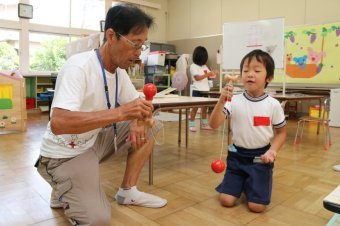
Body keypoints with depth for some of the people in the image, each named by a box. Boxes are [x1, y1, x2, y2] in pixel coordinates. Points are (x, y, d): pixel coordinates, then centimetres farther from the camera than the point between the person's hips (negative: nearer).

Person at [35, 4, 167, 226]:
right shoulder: (78, 66, -26)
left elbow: (136, 103, 8)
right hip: (64, 155, -7)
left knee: (148, 128, -2)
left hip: (94, 141, 8)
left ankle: (127, 191, 7)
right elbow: (58, 123, -37)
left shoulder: (120, 69, -1)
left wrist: (137, 119, -16)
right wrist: (121, 112, -41)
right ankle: (63, 191, 9)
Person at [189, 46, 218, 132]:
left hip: (205, 90, 7)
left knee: (205, 107, 12)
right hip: (197, 90, -7)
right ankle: (192, 124, 5)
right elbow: (197, 78, -16)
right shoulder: (193, 66, -7)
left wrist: (214, 74, -9)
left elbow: (210, 77, 11)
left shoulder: (204, 66, 13)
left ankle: (204, 124, 22)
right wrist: (208, 74, -19)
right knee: (195, 107, -2)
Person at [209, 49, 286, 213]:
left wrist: (272, 151, -13)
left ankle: (251, 184, 29)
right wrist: (221, 102, -32)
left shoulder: (273, 104, -9)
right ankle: (242, 183, 31)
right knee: (226, 201, 1)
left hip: (260, 157, 0)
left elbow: (281, 132, 4)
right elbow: (214, 124, -18)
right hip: (237, 155, 1)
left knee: (257, 207, -3)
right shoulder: (234, 101, -10)